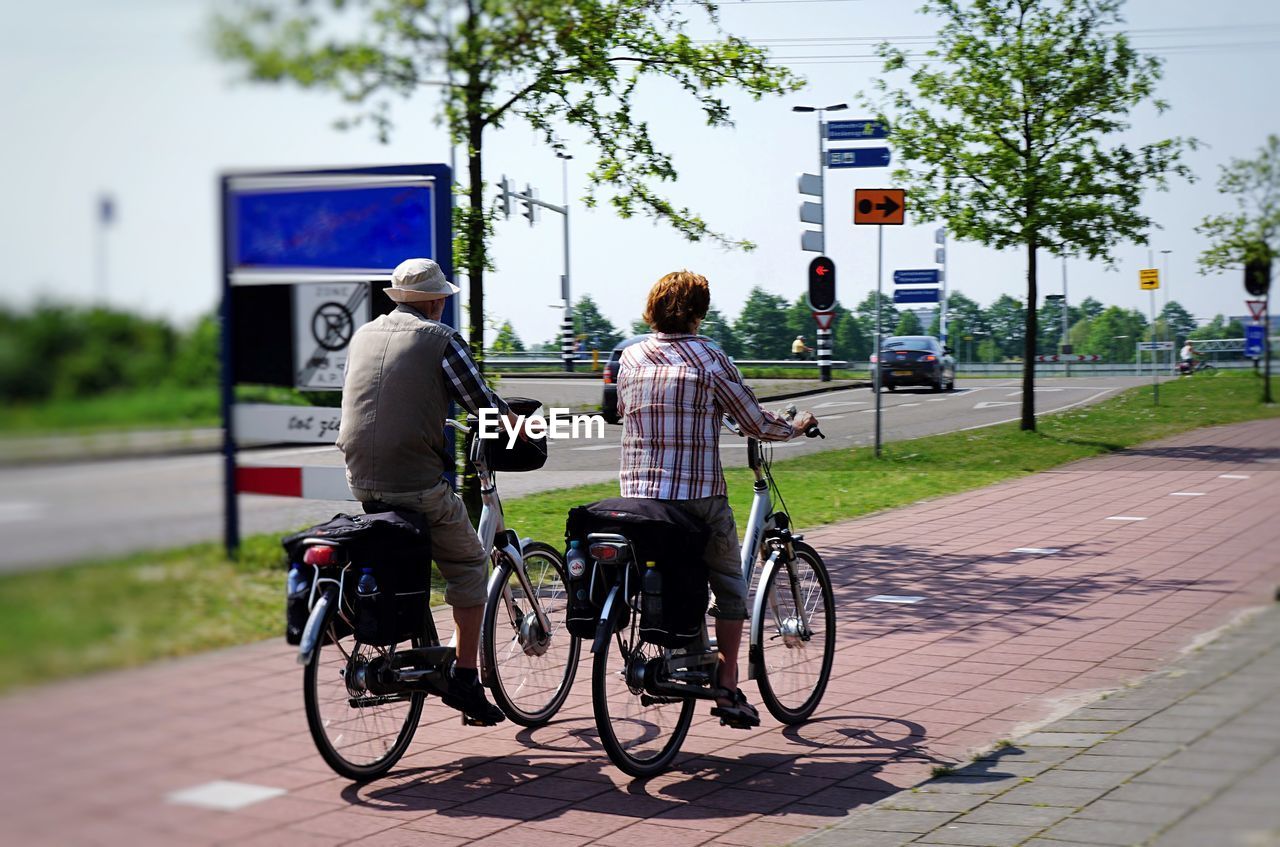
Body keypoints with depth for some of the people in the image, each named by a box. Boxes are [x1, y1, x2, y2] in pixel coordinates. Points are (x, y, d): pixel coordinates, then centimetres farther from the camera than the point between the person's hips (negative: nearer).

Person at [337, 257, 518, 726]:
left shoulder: (363, 335, 14)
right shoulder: (441, 338, -3)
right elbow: (482, 402, -3)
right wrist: (522, 426, 16)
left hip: (360, 478, 6)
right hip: (417, 483, -6)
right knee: (468, 564, 10)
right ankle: (465, 677, 5)